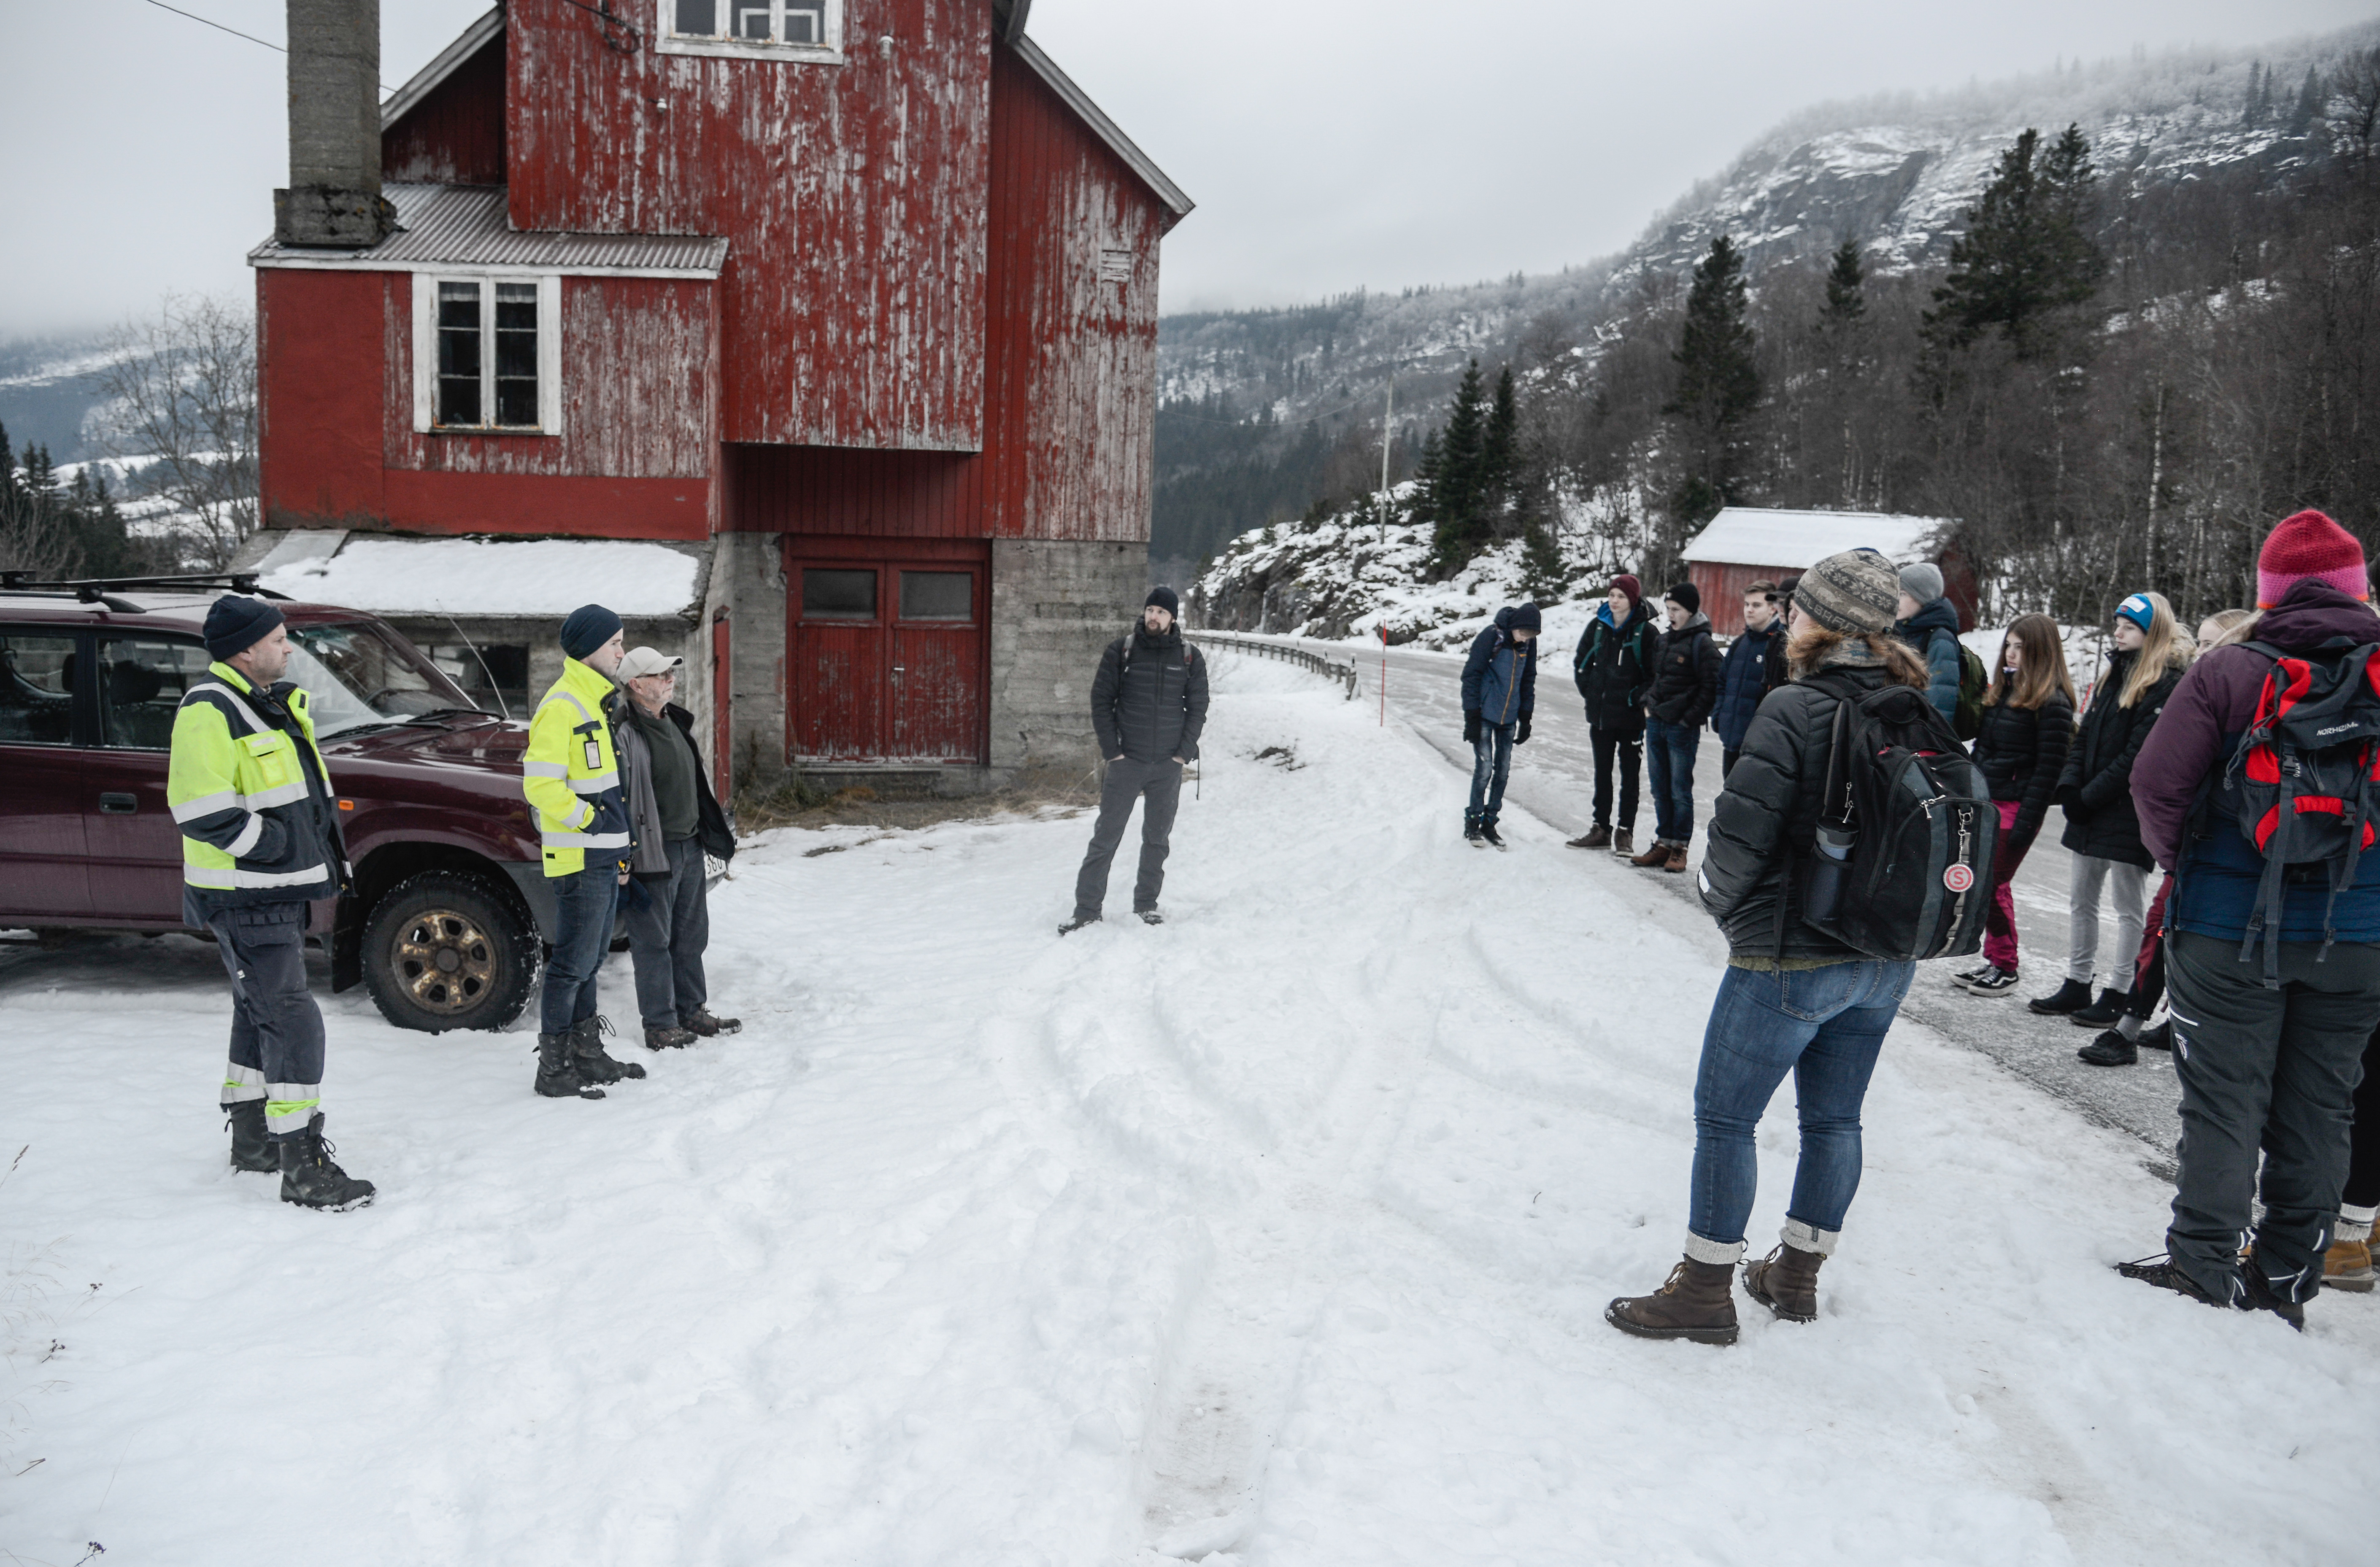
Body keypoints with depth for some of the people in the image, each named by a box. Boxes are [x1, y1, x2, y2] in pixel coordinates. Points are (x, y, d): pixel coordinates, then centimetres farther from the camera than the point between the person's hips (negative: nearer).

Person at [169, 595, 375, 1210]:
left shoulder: (274, 703, 14)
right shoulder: (209, 712, -18)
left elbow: (308, 792, 24)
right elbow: (200, 809, -26)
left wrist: (327, 857, 15)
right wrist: (269, 842, -19)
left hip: (280, 890, 10)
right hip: (243, 899, -10)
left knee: (261, 1015, 20)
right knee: (292, 1021, -12)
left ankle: (253, 1140, 35)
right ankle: (304, 1169, -9)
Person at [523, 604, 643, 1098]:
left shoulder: (596, 702, 18)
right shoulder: (561, 707, -15)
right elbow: (540, 785, -22)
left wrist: (621, 844, 21)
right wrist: (590, 818, -16)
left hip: (604, 857, 10)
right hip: (579, 859, -10)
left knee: (591, 961, 16)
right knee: (573, 963, -4)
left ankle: (587, 1055, 25)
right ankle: (554, 1069, 3)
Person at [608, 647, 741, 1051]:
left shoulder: (676, 722, 12)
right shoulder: (624, 734, -17)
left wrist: (713, 834, 23)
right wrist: (623, 864, -20)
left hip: (691, 847, 9)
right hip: (654, 854, -9)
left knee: (691, 937, 16)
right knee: (654, 942, 1)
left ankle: (692, 1012, 28)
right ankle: (659, 1025, 10)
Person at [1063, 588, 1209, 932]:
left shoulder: (1190, 658, 3)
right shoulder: (1121, 651, -2)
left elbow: (1197, 708, 7)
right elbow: (1101, 701, 0)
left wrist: (1184, 752, -2)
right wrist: (1112, 750, -7)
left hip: (1169, 765, 2)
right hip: (1126, 762, -2)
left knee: (1158, 839, 10)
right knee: (1106, 837, -2)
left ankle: (1147, 904, 24)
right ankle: (1087, 910, 3)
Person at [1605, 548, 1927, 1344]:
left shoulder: (1794, 710, -18)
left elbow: (1740, 834, -19)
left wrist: (1724, 905, 1)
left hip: (1790, 958, -7)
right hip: (1886, 961, 7)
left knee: (1725, 1116, 5)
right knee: (1834, 1117, 17)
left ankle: (1706, 1289, 12)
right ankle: (1796, 1274, 31)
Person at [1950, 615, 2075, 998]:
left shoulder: (2052, 705, -12)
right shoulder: (2002, 690, 13)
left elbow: (2049, 769, -15)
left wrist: (2027, 822, -19)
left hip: (2015, 807, -8)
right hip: (1986, 801, 8)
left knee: (1992, 884, -4)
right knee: (1986, 883, 9)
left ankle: (2005, 969, 9)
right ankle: (1994, 962, 19)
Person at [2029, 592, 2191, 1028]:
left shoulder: (2166, 684, -13)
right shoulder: (2115, 674, 14)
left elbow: (2138, 756, -19)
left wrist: (2091, 796, -17)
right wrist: (2070, 785, -1)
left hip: (2129, 811, -9)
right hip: (2089, 811, 9)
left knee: (2128, 906, 3)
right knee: (2080, 899, 14)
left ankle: (2117, 996, 10)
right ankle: (2077, 987, 23)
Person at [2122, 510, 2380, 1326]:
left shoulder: (2230, 670, -10)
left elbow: (2157, 782, -13)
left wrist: (2180, 859, 5)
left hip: (2231, 925, -3)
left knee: (2223, 1102, 5)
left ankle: (2202, 1268, 10)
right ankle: (2287, 1277, 22)